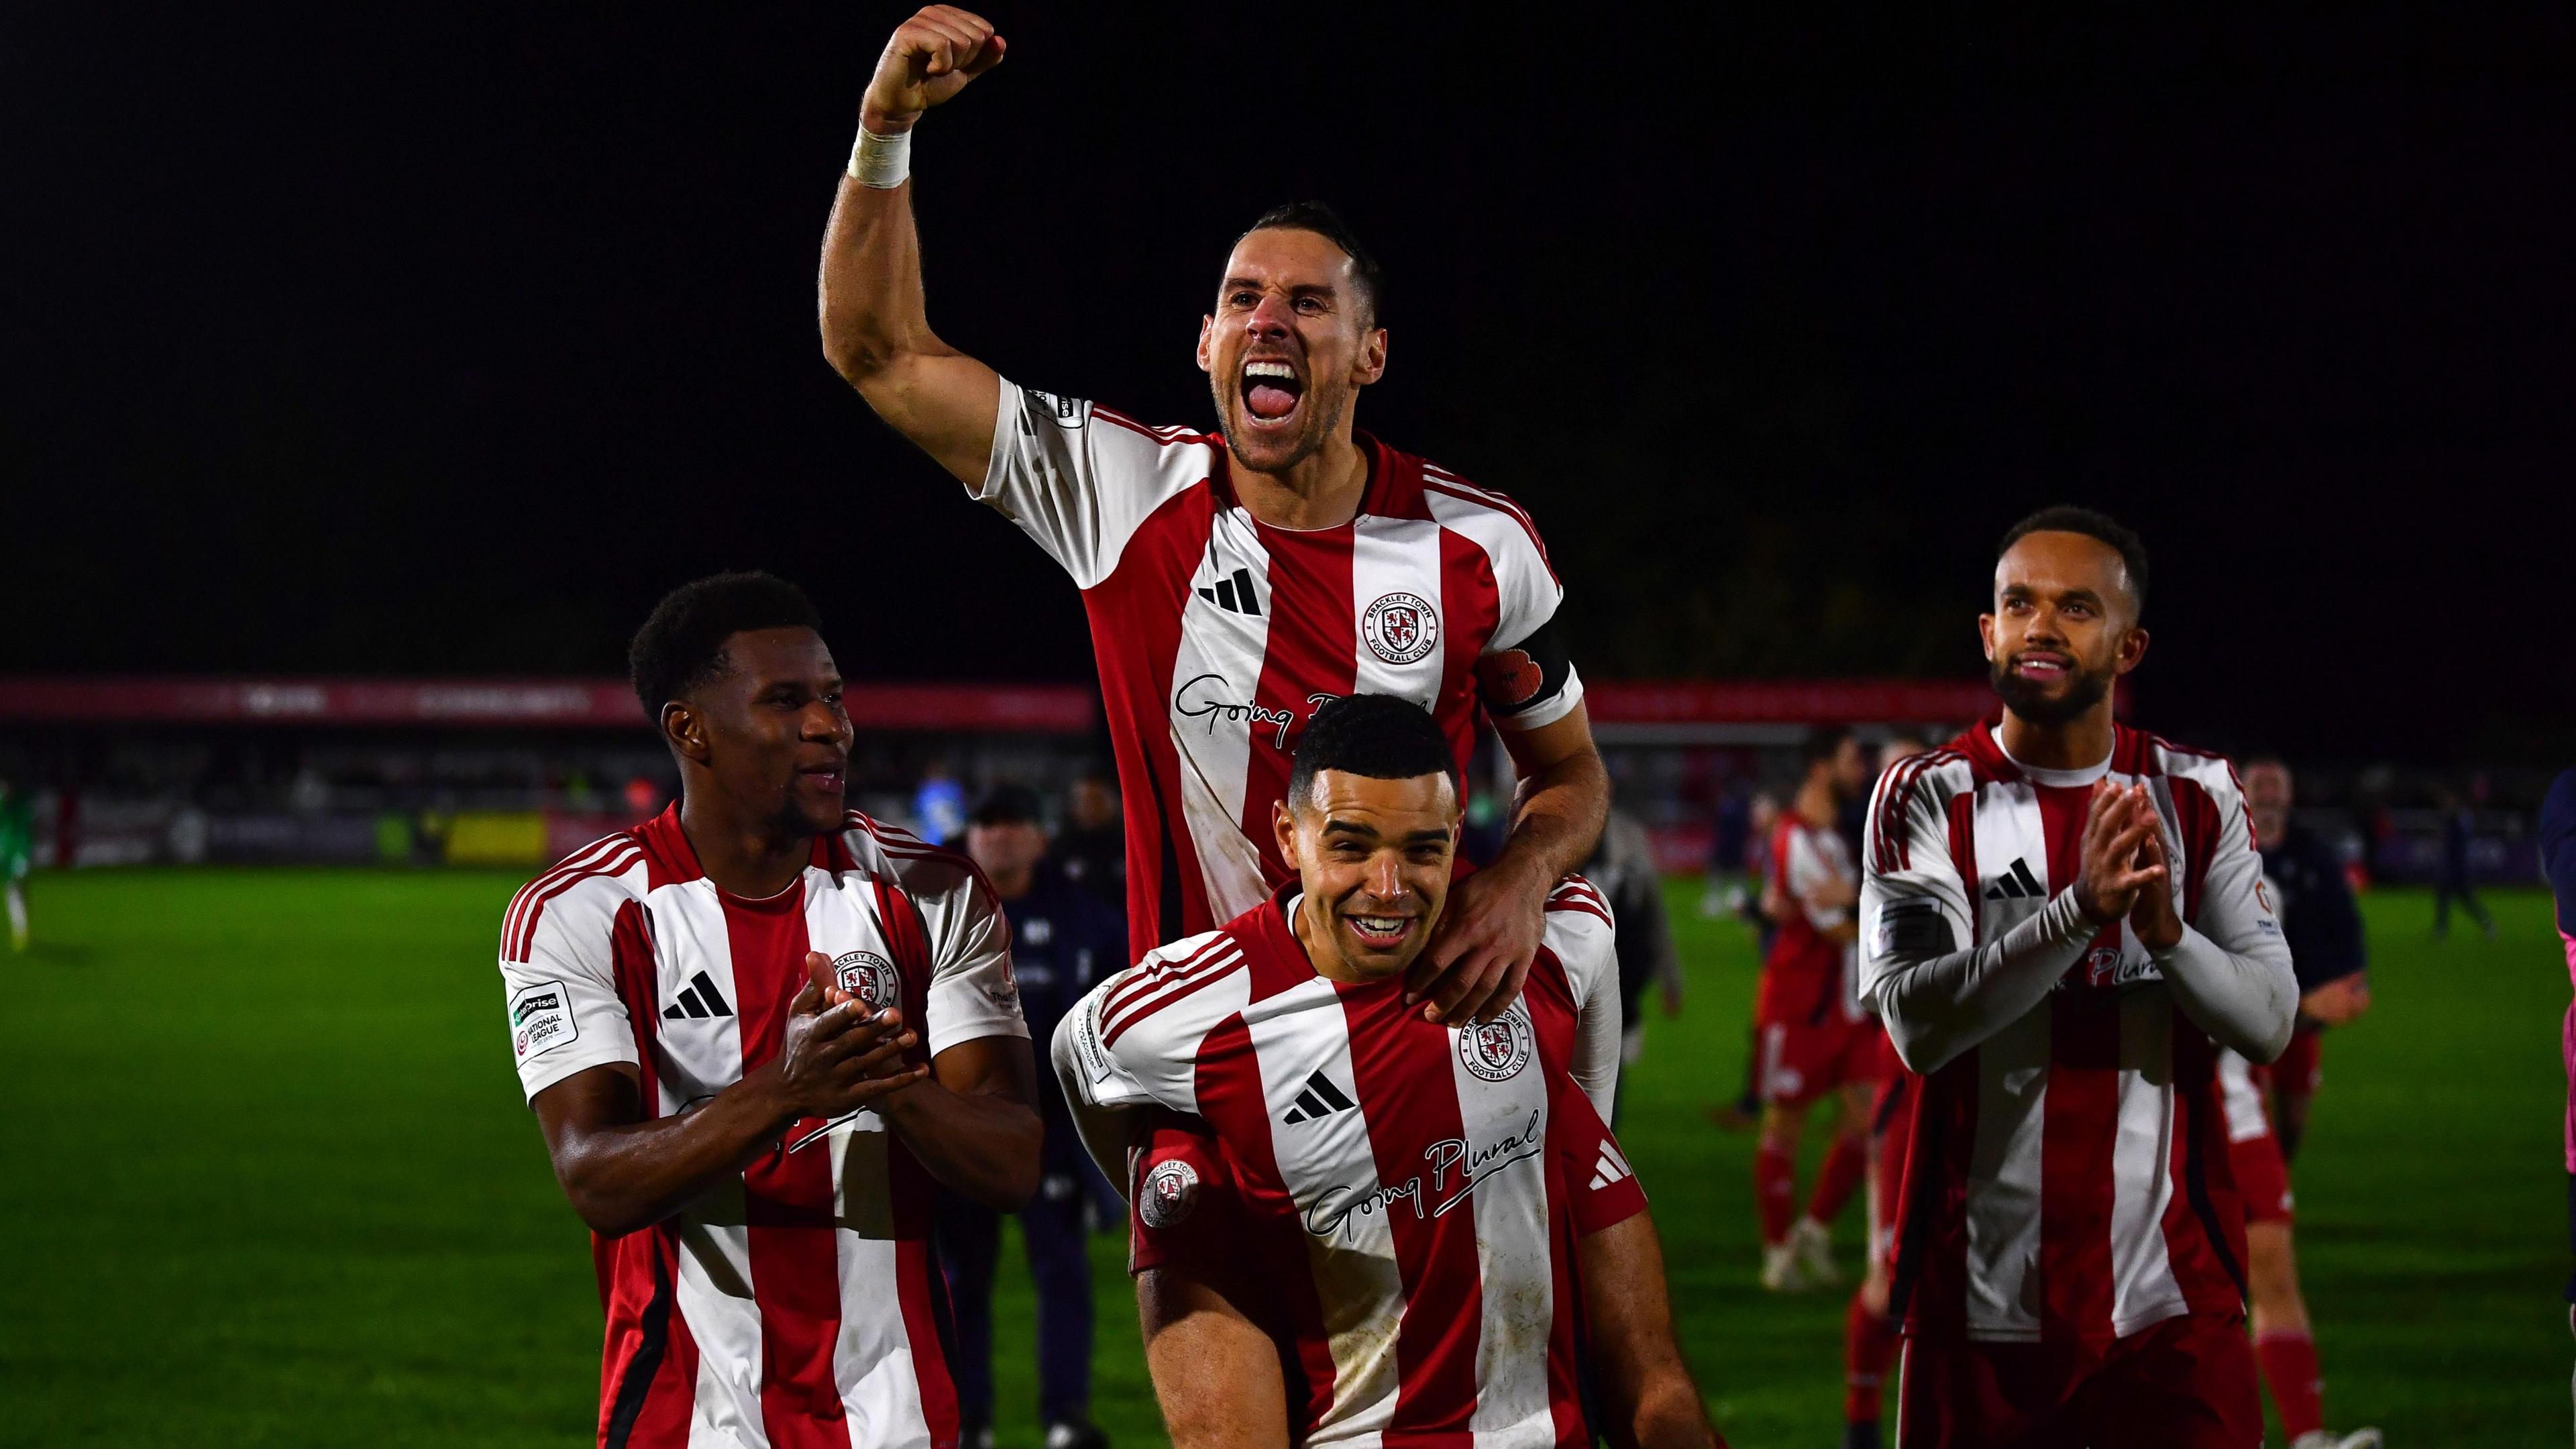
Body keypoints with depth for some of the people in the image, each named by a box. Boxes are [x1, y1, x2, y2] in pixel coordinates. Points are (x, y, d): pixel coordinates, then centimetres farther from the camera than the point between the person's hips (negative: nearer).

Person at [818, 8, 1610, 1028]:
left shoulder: (1479, 546, 0)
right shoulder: (1130, 499, -1)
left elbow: (1569, 769, 13)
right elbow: (879, 353, 2)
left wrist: (1519, 884, -10)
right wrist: (887, 126, -9)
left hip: (1421, 1002, -1)